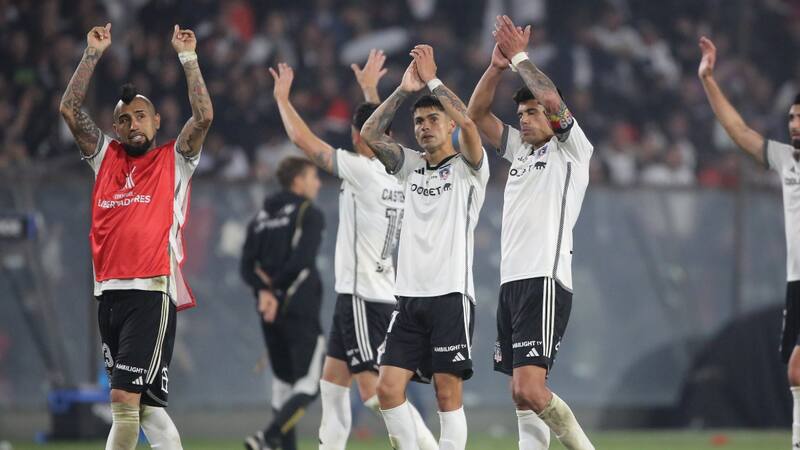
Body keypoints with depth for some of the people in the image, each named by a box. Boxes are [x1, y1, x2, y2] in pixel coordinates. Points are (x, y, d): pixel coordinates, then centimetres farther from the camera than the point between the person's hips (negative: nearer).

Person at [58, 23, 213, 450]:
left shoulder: (173, 159, 6)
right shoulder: (105, 155, 16)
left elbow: (204, 116, -8)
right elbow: (69, 109, 11)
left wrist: (187, 57, -5)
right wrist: (93, 54, 7)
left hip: (152, 292, -5)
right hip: (109, 291, 5)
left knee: (125, 398, -13)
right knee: (145, 403, 8)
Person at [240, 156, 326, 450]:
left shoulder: (261, 218, 15)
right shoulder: (309, 214, -5)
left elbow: (247, 267, 5)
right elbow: (302, 259, -18)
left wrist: (265, 291, -7)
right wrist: (277, 282, -4)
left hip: (270, 313, 7)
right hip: (300, 312, -7)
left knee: (282, 382, 15)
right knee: (307, 386, -7)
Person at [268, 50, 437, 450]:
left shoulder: (362, 170, -15)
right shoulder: (398, 171, 8)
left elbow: (303, 139, -11)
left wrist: (282, 97, 3)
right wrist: (370, 88, 42)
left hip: (363, 296, -9)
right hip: (372, 293, 9)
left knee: (375, 390, -12)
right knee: (332, 380, 15)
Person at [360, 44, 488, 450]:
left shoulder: (467, 169, 1)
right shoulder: (411, 166, 15)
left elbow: (468, 123, -18)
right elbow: (369, 135, 3)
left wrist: (433, 82, -12)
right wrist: (404, 90, -3)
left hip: (450, 295, -5)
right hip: (408, 295, 5)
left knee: (448, 394, -5)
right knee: (388, 388, -4)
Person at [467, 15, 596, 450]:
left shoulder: (570, 150, 2)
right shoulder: (521, 150, 22)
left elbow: (553, 101, -15)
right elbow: (476, 113, 19)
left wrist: (519, 57, -5)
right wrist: (498, 65, 6)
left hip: (545, 281, -8)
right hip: (511, 280, 8)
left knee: (530, 388, -20)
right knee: (521, 394, 4)